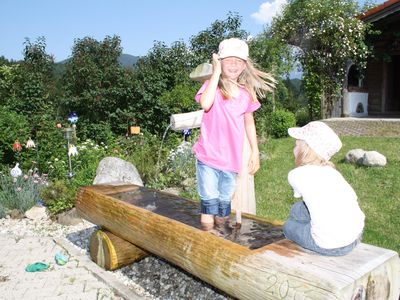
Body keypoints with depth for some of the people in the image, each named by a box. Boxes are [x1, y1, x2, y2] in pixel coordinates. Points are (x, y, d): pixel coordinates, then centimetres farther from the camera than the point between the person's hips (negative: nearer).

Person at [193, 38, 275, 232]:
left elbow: (249, 122, 16)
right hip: (208, 157, -4)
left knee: (224, 205, 16)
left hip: (231, 158, 4)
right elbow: (205, 104, -28)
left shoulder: (246, 93, 6)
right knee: (209, 204, -1)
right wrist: (216, 72, -19)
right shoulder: (212, 85, -5)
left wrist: (255, 152, 15)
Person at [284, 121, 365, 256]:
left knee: (288, 226, 22)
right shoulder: (331, 171, 11)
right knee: (297, 209, 23)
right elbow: (353, 197, 5)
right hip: (356, 235, 6)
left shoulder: (296, 174, -3)